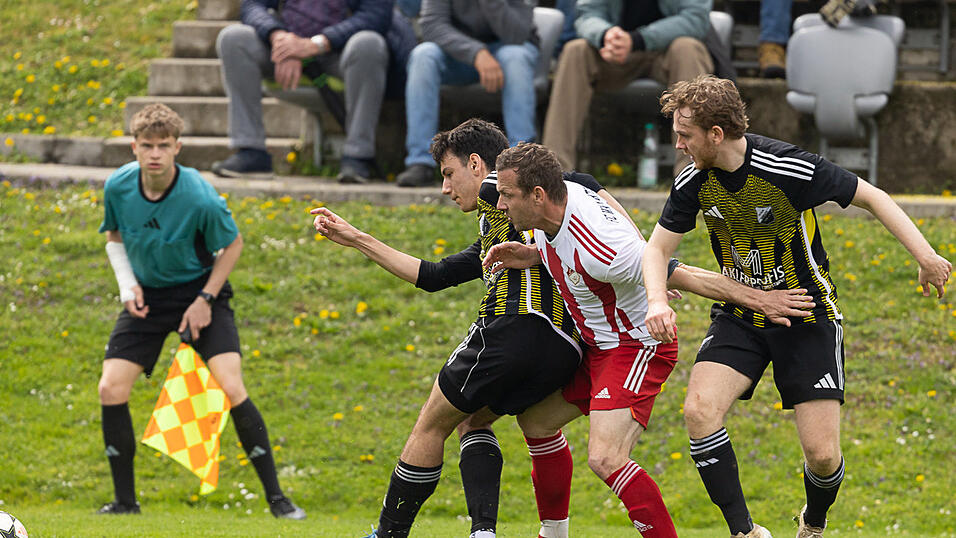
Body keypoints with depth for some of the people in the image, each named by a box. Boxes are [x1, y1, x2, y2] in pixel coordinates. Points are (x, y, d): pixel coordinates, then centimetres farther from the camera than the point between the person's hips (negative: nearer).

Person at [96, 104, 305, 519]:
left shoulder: (200, 198, -25)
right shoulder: (118, 187, -14)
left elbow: (233, 245, -7)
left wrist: (205, 299, -13)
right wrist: (127, 285, -7)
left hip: (199, 291, -4)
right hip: (147, 296, 4)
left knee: (230, 388, -19)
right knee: (111, 389, -9)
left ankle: (276, 497, -8)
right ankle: (124, 501, 7)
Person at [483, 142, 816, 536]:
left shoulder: (600, 250, -35)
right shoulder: (555, 203, -9)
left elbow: (685, 276, -28)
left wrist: (759, 300, -23)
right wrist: (529, 256, -6)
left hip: (637, 348, -10)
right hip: (594, 344, 10)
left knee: (605, 459, -24)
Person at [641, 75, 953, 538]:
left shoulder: (790, 170, -23)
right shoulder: (694, 182, -8)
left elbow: (872, 197, -12)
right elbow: (659, 247, 2)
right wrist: (657, 300, -19)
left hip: (808, 315, -4)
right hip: (739, 316, 4)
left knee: (823, 456, -9)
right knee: (700, 411, -23)